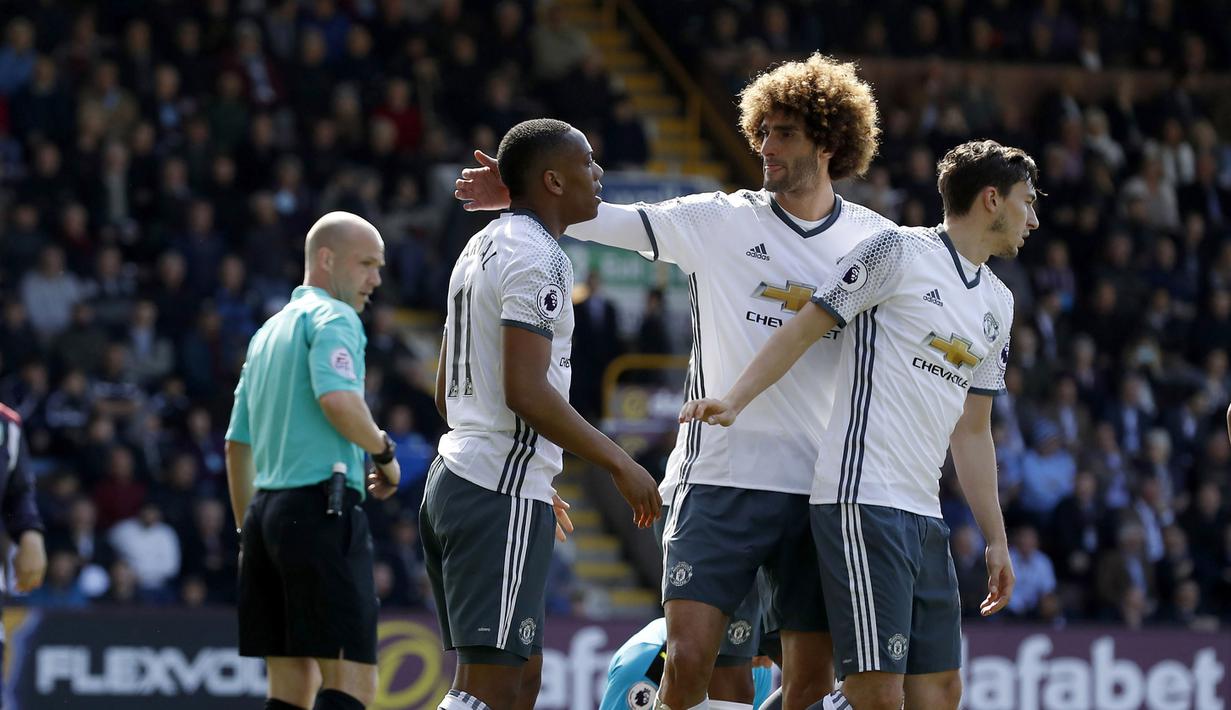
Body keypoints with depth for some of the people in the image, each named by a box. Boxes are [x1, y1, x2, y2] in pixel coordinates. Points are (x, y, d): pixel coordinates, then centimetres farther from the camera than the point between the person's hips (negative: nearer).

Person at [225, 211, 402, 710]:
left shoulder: (268, 332, 23)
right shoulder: (333, 317, -4)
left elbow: (237, 444, 25)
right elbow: (338, 400, -23)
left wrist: (249, 530, 29)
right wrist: (385, 454, -7)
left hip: (266, 508, 9)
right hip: (321, 507, -9)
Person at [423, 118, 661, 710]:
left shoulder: (481, 248, 19)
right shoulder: (538, 258, -13)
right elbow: (526, 391, -22)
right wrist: (619, 464, -14)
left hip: (454, 477, 10)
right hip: (503, 496, -10)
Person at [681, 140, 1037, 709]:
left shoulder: (998, 304, 20)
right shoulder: (899, 252, -3)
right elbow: (804, 329, -5)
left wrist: (996, 539, 22)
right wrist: (734, 400, -19)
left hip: (924, 515, 9)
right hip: (862, 503, -8)